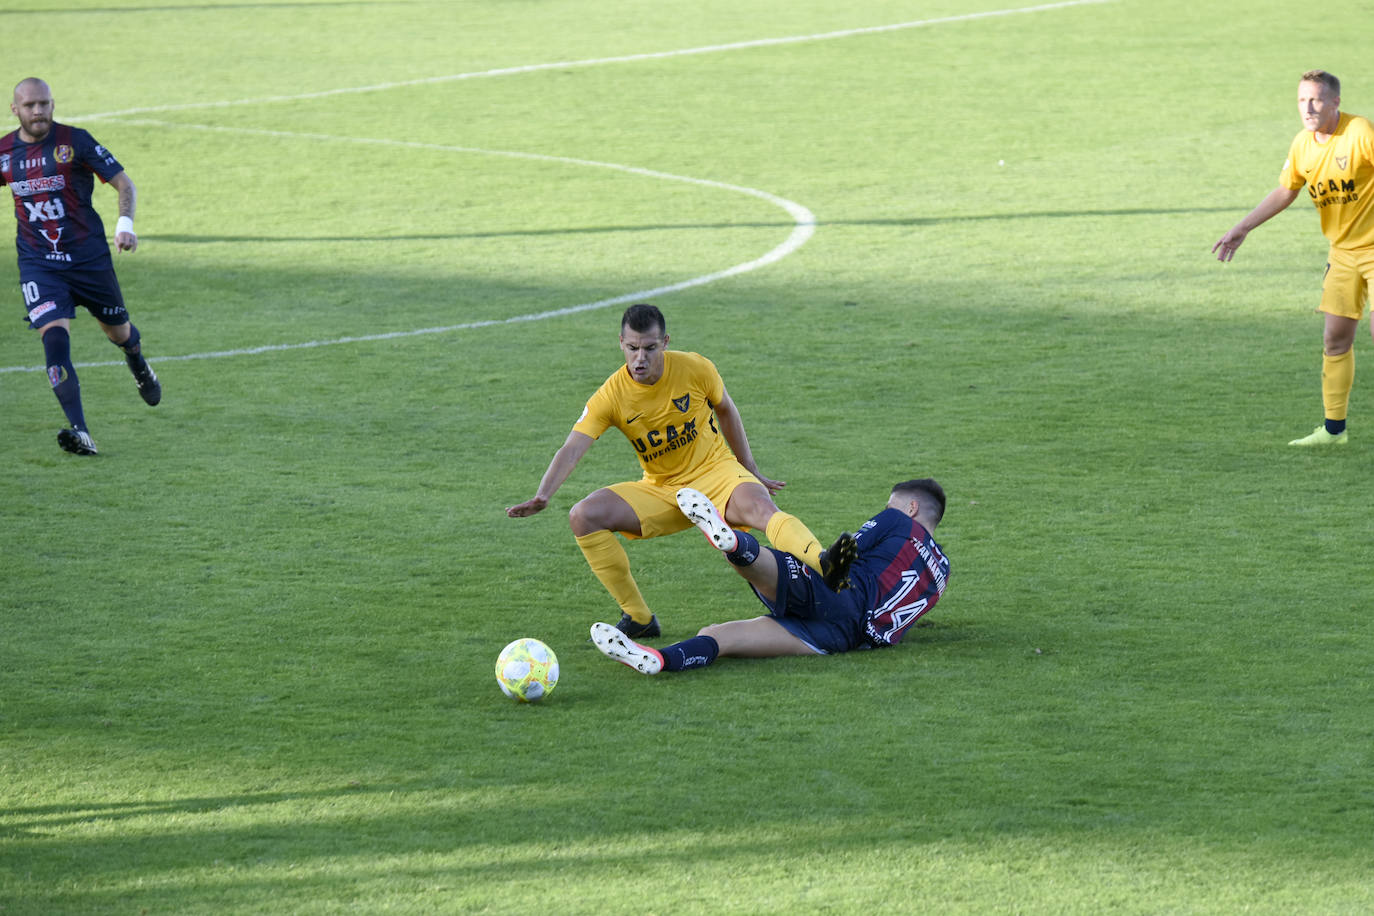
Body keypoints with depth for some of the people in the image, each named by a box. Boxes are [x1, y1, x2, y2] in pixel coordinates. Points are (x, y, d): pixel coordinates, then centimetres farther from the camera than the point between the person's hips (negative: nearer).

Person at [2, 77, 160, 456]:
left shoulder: (75, 141, -10)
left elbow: (125, 183, -7)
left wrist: (125, 224, -23)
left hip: (89, 257, -1)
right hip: (38, 264, 1)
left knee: (118, 332, 16)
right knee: (55, 337, -20)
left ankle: (139, 368, 55)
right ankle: (80, 433, -25)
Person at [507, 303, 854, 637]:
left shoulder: (695, 368, -12)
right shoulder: (611, 397, -12)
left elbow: (725, 410, 7)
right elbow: (571, 450, -20)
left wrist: (751, 471, 13)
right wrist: (542, 495, -37)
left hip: (715, 473, -2)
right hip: (659, 491, 2)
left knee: (760, 507, -35)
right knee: (584, 517, -17)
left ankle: (825, 565, -61)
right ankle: (639, 618, -9)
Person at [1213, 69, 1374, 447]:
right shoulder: (1303, 145, 2)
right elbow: (1285, 192, 15)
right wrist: (1242, 229, 13)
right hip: (1342, 252, 6)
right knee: (1335, 338, 7)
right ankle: (1333, 428, 16)